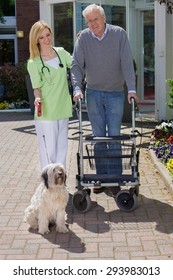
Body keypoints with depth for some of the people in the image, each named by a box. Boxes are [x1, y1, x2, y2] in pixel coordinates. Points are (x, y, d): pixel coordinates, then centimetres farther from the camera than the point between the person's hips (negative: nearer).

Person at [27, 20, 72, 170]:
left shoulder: (61, 53, 8)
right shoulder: (34, 63, -5)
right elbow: (37, 87, -3)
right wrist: (38, 98, -25)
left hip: (63, 109, 5)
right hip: (46, 112, -5)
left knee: (62, 148, 11)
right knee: (49, 150, -3)